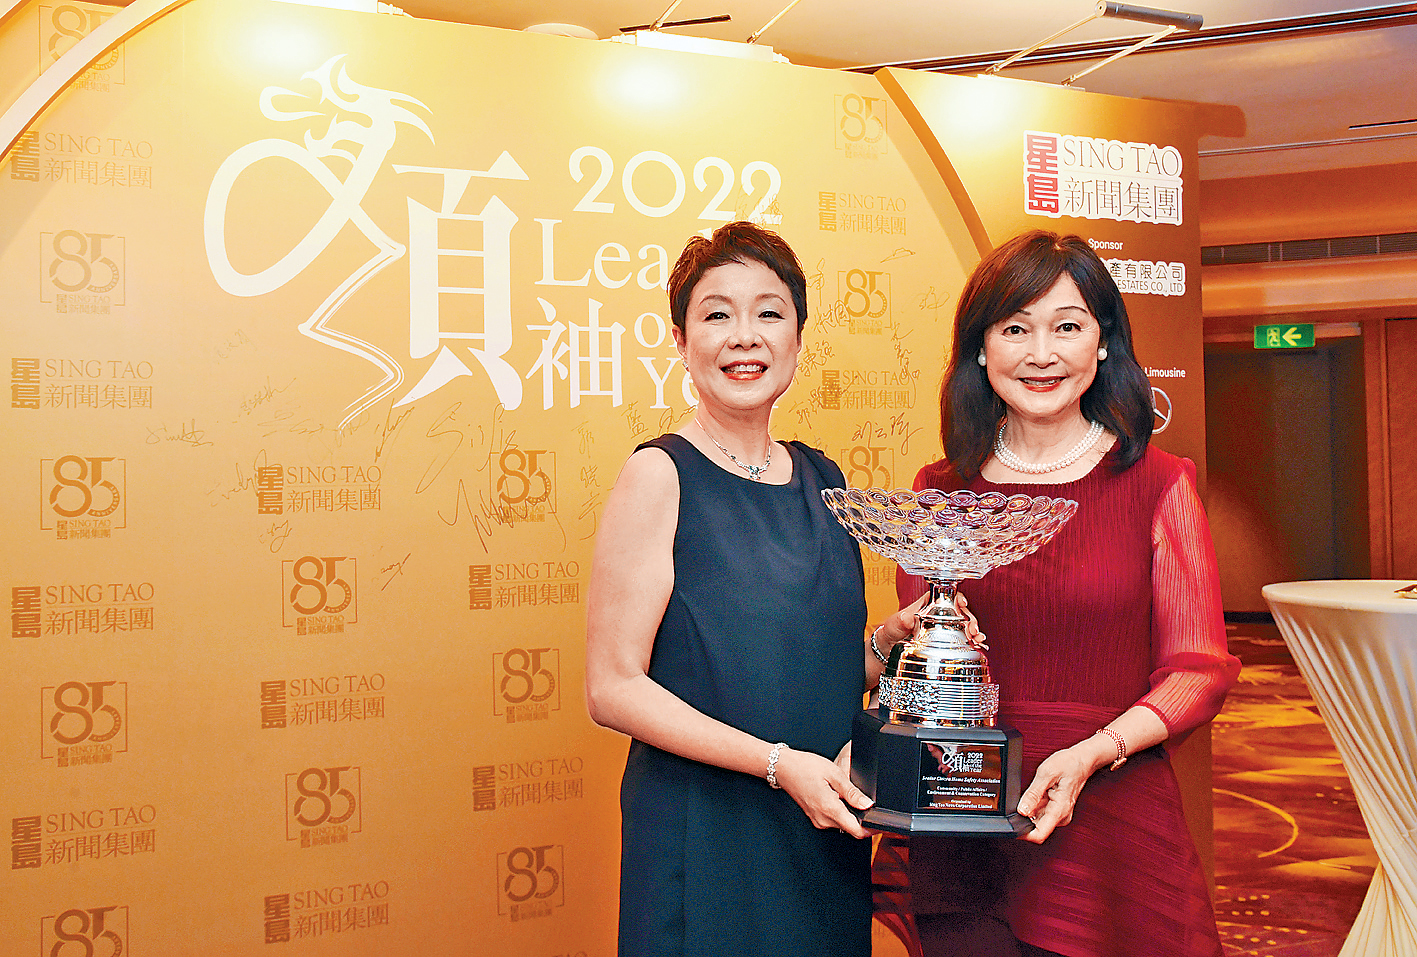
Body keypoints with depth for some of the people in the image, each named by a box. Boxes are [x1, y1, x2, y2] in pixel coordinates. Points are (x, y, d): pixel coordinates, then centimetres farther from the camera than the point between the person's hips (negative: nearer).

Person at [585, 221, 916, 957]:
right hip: (705, 837, -6)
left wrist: (888, 641, -3)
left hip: (828, 832, 6)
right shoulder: (660, 476, -11)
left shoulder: (822, 479, 7)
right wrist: (779, 763, -19)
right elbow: (613, 687, -14)